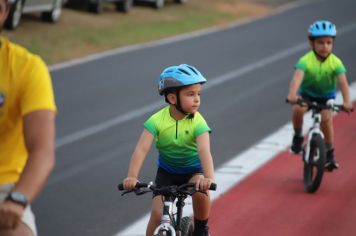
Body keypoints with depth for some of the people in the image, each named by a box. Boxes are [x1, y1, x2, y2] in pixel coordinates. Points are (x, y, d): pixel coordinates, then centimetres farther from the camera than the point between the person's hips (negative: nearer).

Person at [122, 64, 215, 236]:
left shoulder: (198, 122, -23)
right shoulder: (157, 120, -22)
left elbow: (204, 151, -36)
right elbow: (141, 149, -30)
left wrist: (209, 177, -54)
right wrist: (132, 176, -45)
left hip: (193, 170, -1)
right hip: (166, 171, 1)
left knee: (200, 192, -31)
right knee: (158, 214, -15)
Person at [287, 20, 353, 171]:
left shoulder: (335, 62, -24)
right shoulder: (306, 61, -28)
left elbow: (343, 83, -33)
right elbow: (297, 77, -43)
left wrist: (347, 102, -49)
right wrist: (292, 94, -61)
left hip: (326, 96, 1)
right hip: (307, 93, -1)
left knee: (326, 119, -20)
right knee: (298, 109, -30)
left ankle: (329, 154, 0)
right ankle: (297, 136, -2)